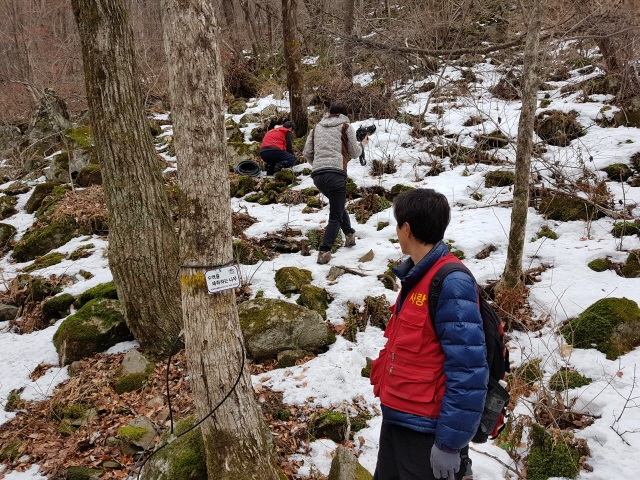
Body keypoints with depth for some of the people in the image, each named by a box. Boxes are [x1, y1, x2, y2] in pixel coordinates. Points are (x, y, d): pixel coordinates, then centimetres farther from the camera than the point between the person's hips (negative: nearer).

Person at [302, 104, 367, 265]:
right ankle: (324, 252, -14)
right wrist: (361, 144, 32)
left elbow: (307, 153, 16)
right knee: (335, 216, -2)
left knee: (338, 205, 29)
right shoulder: (346, 127, 8)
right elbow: (354, 153, 13)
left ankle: (349, 234, 33)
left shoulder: (317, 127, 20)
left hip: (317, 175, 5)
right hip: (336, 173, -5)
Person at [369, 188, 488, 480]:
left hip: (427, 430, -9)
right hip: (396, 418, 9)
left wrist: (450, 442, -21)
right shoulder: (416, 276, 6)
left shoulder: (451, 283, -21)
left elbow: (468, 371, -24)